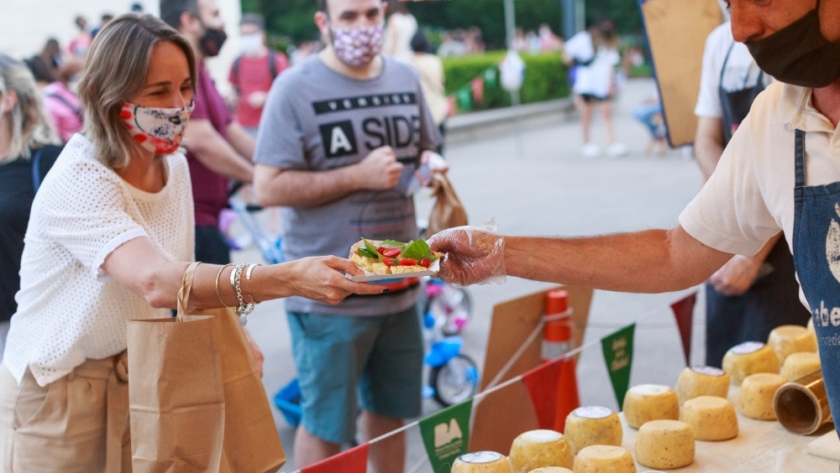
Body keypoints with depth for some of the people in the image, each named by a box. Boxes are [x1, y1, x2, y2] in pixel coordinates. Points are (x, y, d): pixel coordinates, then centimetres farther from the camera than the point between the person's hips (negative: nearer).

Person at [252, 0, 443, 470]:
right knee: (326, 426, 4)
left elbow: (426, 150, 23)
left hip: (399, 285, 6)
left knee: (391, 411, 17)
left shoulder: (406, 78, 9)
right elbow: (269, 187, -15)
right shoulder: (296, 88, -10)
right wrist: (359, 175, -19)